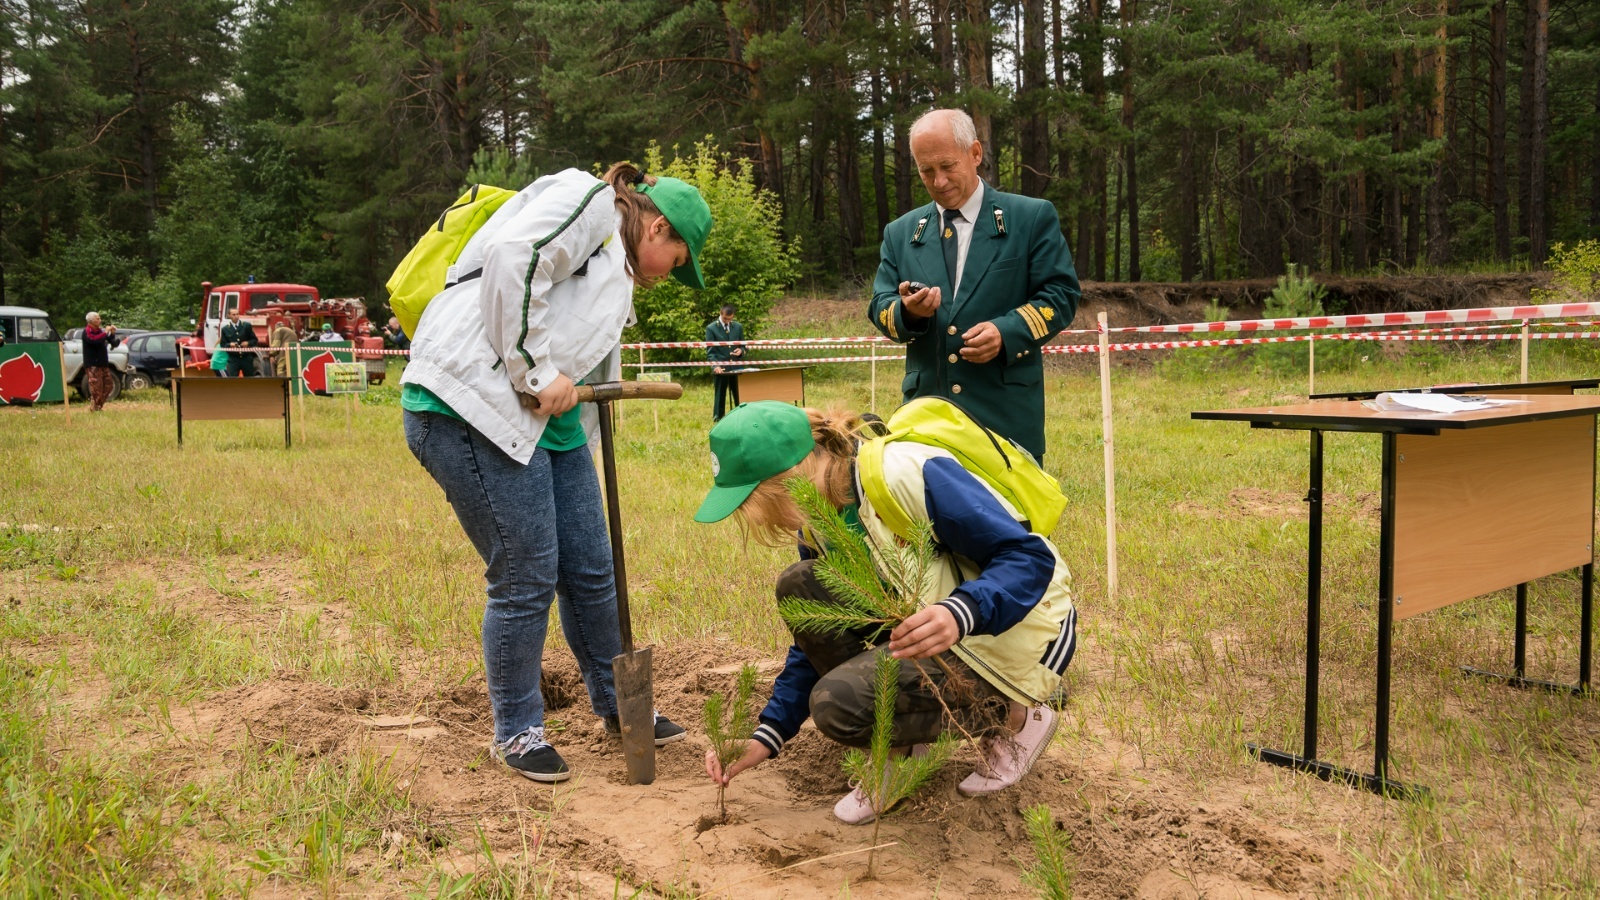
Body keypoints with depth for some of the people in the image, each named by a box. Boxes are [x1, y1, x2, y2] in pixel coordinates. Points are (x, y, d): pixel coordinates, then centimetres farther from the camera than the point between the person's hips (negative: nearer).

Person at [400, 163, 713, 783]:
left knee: (591, 570, 11)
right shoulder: (589, 201, -3)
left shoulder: (614, 273, 26)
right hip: (473, 405, -10)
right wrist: (539, 372, -17)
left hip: (544, 419, 10)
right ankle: (516, 732, 16)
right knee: (525, 578, -3)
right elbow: (512, 257, -21)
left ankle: (617, 707, 30)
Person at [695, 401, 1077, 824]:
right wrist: (768, 735, 1)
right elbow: (816, 641, 8)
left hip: (1018, 636, -8)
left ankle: (1014, 719, -2)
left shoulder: (910, 475, -28)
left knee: (840, 702, -24)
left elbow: (1031, 558, -28)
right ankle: (895, 752, 1)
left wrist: (962, 613, -46)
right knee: (799, 587, -11)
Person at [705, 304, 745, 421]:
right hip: (720, 368, -3)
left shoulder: (738, 327, 10)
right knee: (720, 397, 2)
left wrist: (741, 351, -6)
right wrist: (715, 365, -20)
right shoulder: (711, 328, -1)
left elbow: (743, 346, 18)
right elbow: (710, 351, -5)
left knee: (740, 397, 2)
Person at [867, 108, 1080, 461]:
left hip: (1007, 410, -2)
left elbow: (1061, 294, 0)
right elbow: (880, 307, 11)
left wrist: (1006, 331, -16)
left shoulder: (1033, 217, 4)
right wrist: (907, 310, -13)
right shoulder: (900, 233, 14)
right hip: (925, 412, 3)